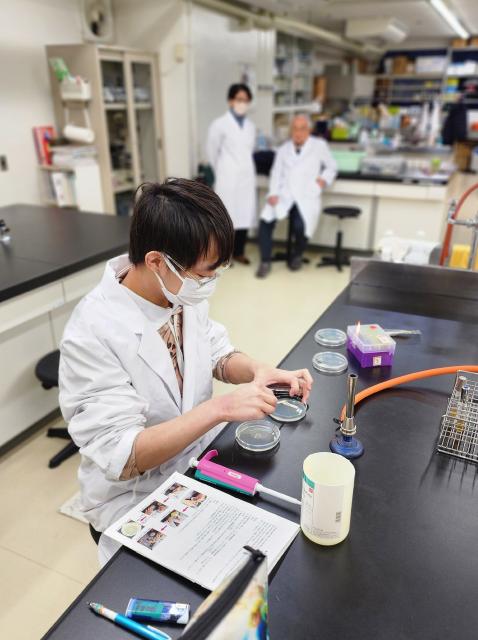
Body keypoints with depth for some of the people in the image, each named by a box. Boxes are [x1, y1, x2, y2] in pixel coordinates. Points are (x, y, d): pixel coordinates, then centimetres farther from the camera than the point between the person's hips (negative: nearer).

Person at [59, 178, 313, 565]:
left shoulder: (185, 291, -9)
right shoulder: (93, 334, -28)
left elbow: (218, 355, 6)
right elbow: (119, 456, -26)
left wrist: (257, 371, -15)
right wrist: (220, 408, -34)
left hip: (204, 454, 6)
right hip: (135, 493, -6)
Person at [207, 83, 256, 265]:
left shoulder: (251, 126, 11)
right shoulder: (220, 124, -5)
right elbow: (211, 151, 3)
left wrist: (243, 168, 14)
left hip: (247, 177, 5)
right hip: (228, 178, -5)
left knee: (245, 215, 4)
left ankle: (238, 251, 17)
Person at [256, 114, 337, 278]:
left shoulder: (319, 146, 11)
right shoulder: (283, 149, 18)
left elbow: (332, 166, 20)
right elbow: (276, 174, 11)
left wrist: (324, 179, 0)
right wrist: (273, 194, -6)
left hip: (307, 197, -2)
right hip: (283, 195, 2)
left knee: (300, 226, -30)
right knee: (266, 220, -25)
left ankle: (297, 255, 4)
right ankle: (265, 261, -11)